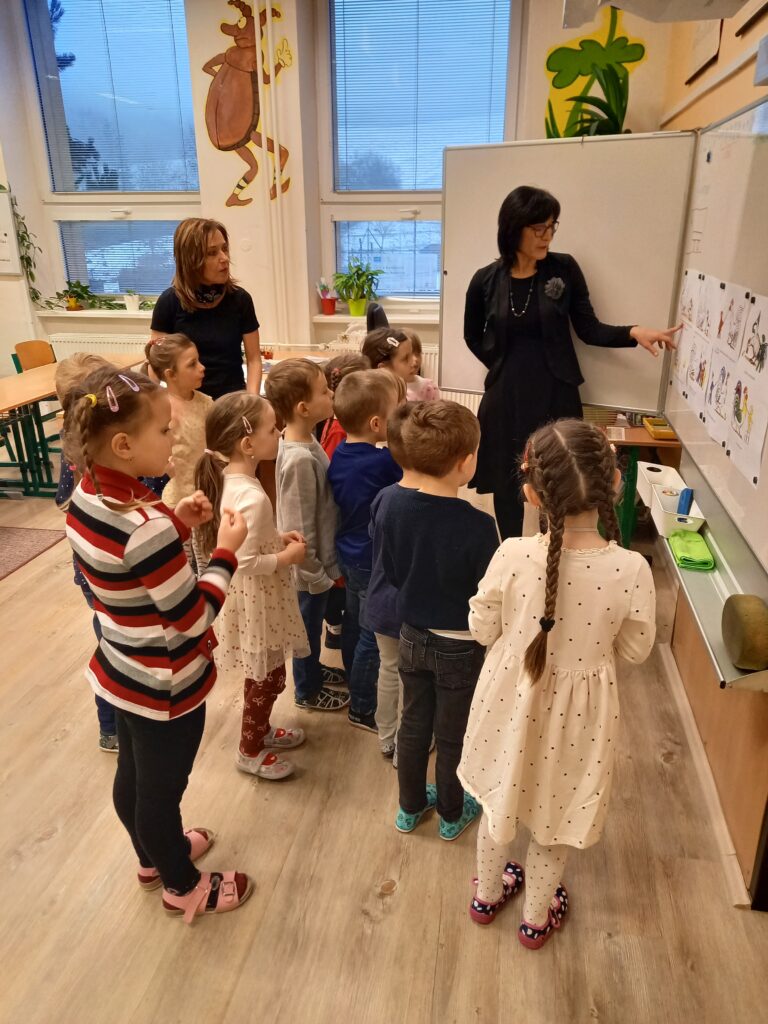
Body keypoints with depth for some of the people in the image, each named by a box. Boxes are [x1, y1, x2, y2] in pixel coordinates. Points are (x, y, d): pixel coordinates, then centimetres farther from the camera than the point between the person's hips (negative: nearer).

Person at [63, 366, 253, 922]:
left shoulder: (88, 497, -7)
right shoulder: (147, 528, -34)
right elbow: (192, 619, -25)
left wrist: (175, 524, -2)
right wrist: (227, 552, -16)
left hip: (122, 673, 8)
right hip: (164, 687, -8)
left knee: (133, 776, 28)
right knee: (163, 789, 16)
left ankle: (153, 856, 54)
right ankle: (182, 886, 42)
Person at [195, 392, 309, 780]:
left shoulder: (228, 479, -2)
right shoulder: (252, 497, -31)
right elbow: (246, 562, -28)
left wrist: (276, 537, 3)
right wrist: (287, 557, -15)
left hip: (253, 596, 9)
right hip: (257, 599, -9)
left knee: (265, 674, 26)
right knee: (267, 677, 12)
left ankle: (260, 730, 47)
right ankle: (250, 750, 32)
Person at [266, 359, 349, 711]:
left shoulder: (306, 441, -3)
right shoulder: (300, 459, -32)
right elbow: (298, 528, -27)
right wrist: (316, 574, -17)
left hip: (320, 555, 8)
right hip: (310, 565, -8)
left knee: (313, 623, 28)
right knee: (308, 626, 15)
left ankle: (313, 669, 51)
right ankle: (307, 690, 37)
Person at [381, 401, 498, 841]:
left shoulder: (396, 508, -13)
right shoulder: (477, 526, -29)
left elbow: (392, 573, 0)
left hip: (413, 637, 4)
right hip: (460, 647, -4)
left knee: (414, 724, 23)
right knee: (453, 736, 17)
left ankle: (411, 807, 43)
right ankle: (452, 814, 40)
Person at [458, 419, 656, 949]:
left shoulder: (513, 556, -26)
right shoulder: (630, 569, -25)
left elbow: (483, 630, -11)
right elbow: (635, 650, -9)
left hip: (513, 698, 1)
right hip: (579, 710, 0)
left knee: (501, 799, 27)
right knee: (554, 814, 26)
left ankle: (487, 894, 53)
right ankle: (537, 917, 50)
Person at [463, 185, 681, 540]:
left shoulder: (564, 269, -2)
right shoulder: (486, 280, -2)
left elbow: (589, 329, 0)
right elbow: (473, 337, 14)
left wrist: (634, 333, -16)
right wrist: (503, 366, 4)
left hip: (556, 395, 0)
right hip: (506, 398, 0)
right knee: (506, 485, 10)